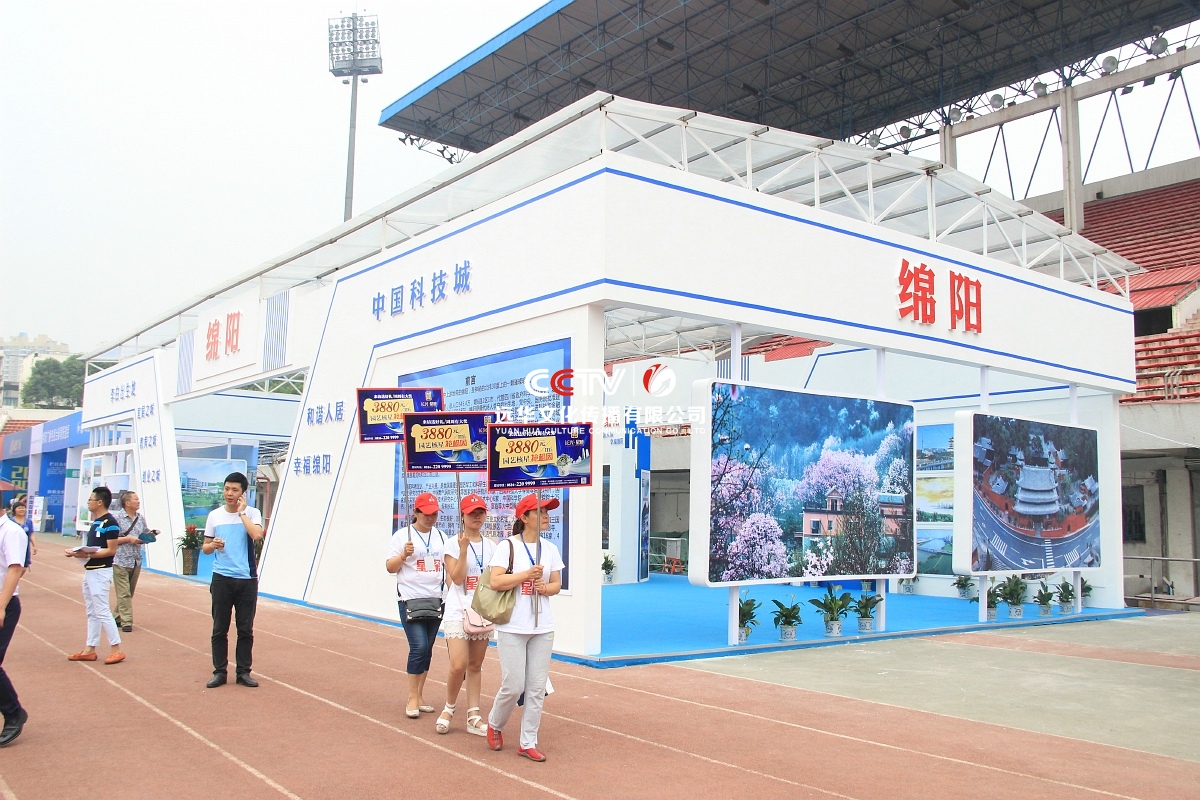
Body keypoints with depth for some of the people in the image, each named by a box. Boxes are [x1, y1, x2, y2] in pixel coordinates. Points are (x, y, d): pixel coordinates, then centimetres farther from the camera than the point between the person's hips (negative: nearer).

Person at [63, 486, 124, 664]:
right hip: (89, 570, 10)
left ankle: (117, 649, -4)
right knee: (92, 612, 13)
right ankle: (90, 650, 20)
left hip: (101, 571, -10)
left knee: (101, 611, -8)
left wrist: (87, 554, -23)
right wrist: (77, 551, 4)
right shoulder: (95, 521, 13)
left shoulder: (110, 523, -16)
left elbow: (111, 550, -18)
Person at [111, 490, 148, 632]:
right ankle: (126, 622, -2)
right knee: (124, 594, -5)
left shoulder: (141, 518, 9)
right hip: (120, 561, -6)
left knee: (129, 593, 12)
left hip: (136, 561, 6)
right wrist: (128, 539, -16)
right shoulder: (116, 517, -8)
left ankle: (116, 617, 25)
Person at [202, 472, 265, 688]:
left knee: (246, 629, 5)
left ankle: (244, 672, 15)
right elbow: (205, 548, 11)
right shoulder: (214, 515, 6)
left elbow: (257, 535, -21)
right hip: (222, 579, 1)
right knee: (219, 629, 5)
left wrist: (242, 512, -13)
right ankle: (219, 671, 15)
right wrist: (212, 545, -12)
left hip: (247, 580, -1)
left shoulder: (252, 513, 0)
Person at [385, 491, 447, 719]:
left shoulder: (441, 537, 11)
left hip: (436, 600, 5)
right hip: (410, 599, -5)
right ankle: (412, 699, -1)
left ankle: (419, 695, 20)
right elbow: (390, 567, -4)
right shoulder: (402, 535, -2)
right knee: (419, 647, -13)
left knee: (427, 649, 8)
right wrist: (403, 555, -21)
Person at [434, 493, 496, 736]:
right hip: (458, 612, -4)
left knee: (475, 666, 9)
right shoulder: (453, 544, -4)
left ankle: (473, 717, 14)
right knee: (459, 665, -14)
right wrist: (464, 549, -20)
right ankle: (449, 707, 11)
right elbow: (457, 578, -12)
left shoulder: (491, 546, 10)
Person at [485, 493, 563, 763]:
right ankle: (494, 724, 25)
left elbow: (556, 584, 14)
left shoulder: (550, 549, 10)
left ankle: (528, 743, 16)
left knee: (537, 687, 5)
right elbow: (495, 582, -14)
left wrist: (546, 587, -7)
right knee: (513, 686, -4)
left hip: (543, 628, 5)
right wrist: (527, 574, -21)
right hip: (512, 627, -5)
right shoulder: (507, 546, -6)